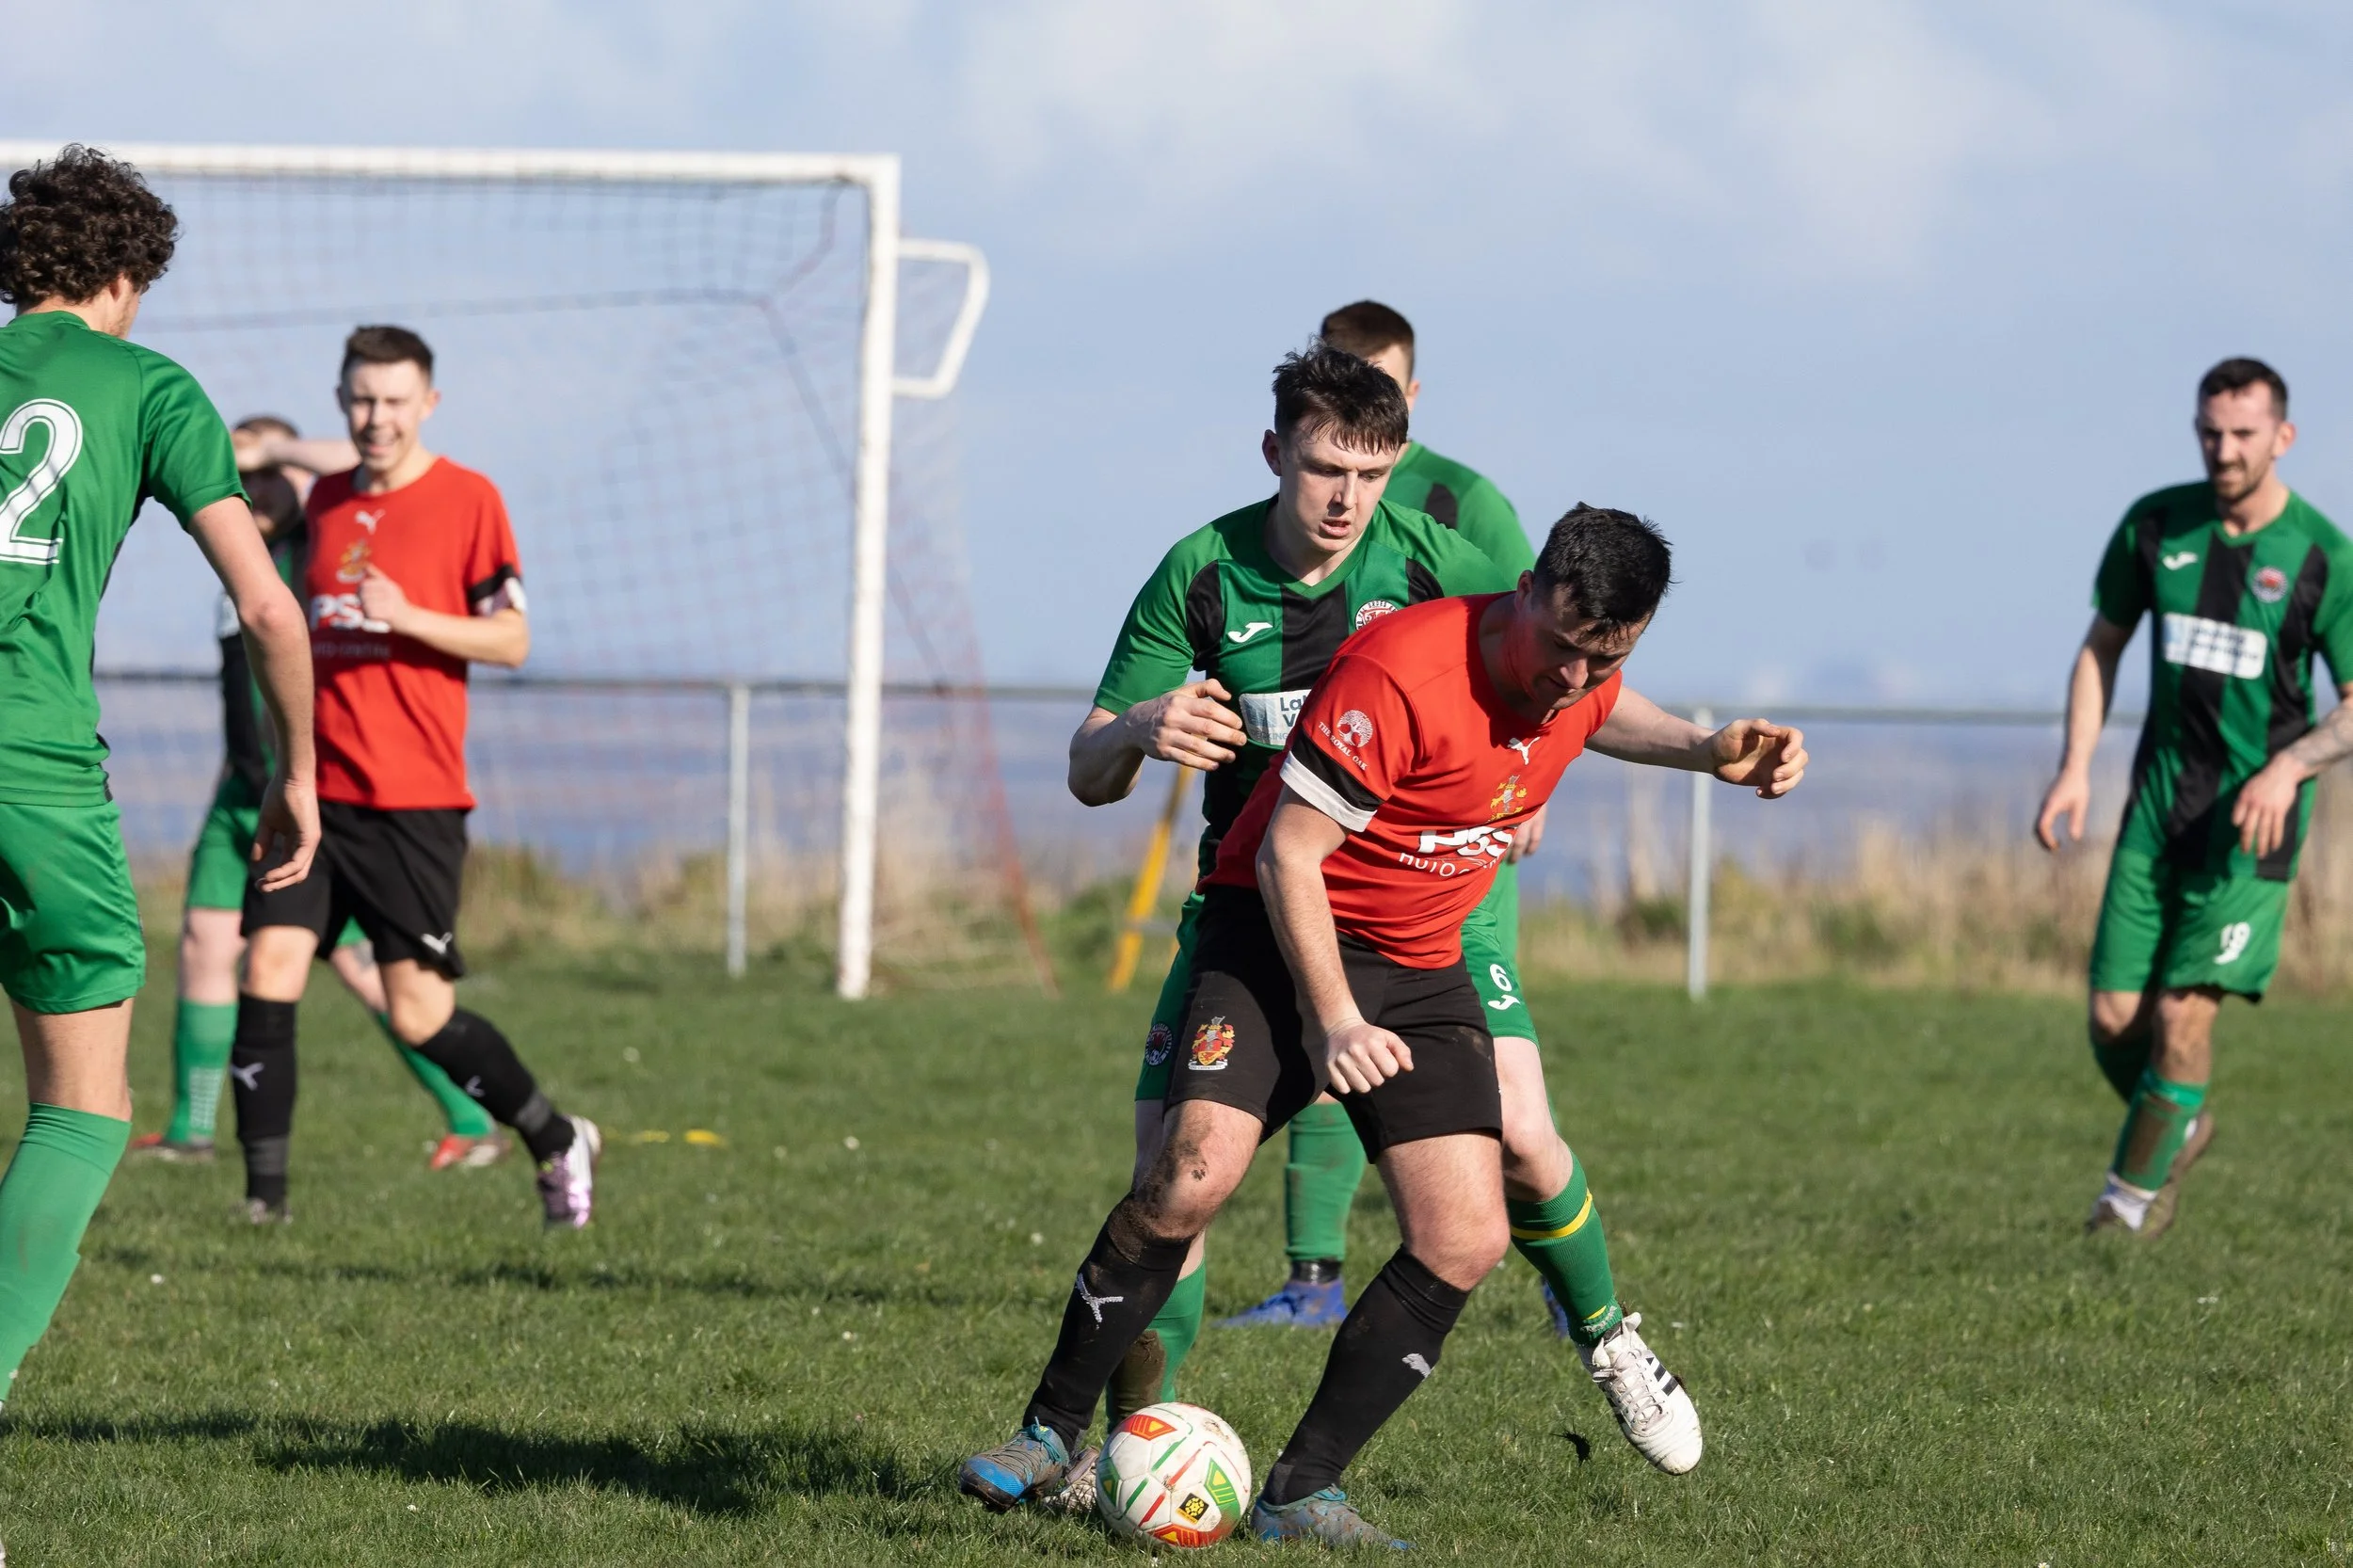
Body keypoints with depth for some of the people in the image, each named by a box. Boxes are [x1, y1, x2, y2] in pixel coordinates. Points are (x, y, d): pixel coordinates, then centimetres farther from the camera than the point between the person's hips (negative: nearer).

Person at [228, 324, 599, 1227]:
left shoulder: (468, 501, -4)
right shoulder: (327, 499, 13)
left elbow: (512, 640, -6)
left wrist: (407, 617, -19)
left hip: (413, 803, -5)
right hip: (314, 790, 5)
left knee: (420, 1015, -4)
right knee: (268, 972, -10)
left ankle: (558, 1144, 18)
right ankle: (264, 1190, -5)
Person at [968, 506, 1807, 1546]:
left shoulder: (1577, 675, -3)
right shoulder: (1399, 674, -26)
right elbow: (1288, 851, -22)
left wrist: (1706, 750, 10)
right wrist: (1332, 1022, -25)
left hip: (1422, 967, 6)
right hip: (1282, 937, -6)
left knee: (1466, 1241, -10)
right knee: (1193, 1175, -25)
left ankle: (1299, 1494, -2)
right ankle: (1050, 1431, -8)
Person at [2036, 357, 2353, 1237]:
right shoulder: (2156, 526, 1)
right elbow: (2102, 646, 13)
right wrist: (2075, 767, 1)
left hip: (2253, 819, -4)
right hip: (2159, 801, 4)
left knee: (2183, 1013, -12)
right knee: (2114, 1018, -1)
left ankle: (2136, 1190, 7)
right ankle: (2179, 1127, 30)